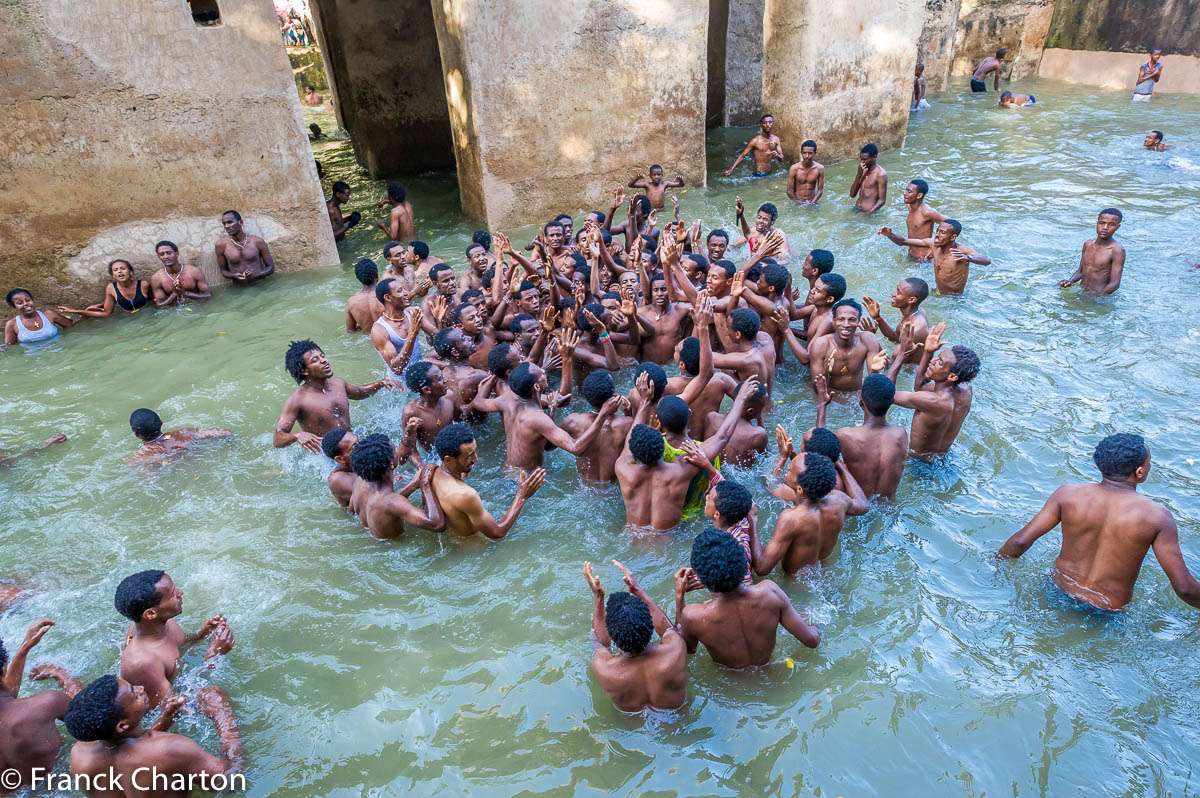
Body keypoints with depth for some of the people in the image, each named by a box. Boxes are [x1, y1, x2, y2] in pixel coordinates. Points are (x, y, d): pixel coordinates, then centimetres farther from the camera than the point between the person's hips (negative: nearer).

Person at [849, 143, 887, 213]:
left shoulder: (880, 174, -11)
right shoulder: (863, 171, 9)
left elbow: (882, 200, -13)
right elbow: (852, 194, 3)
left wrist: (868, 213, -22)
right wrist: (859, 174, -6)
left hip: (870, 213, -6)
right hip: (856, 209, 6)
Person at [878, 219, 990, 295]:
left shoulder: (962, 250, -24)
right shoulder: (933, 243, -9)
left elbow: (988, 261, -36)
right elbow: (903, 242, -5)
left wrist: (967, 258, -55)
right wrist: (890, 234, -24)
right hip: (937, 293, 5)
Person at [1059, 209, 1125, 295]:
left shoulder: (1117, 250, -12)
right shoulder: (1087, 244, 7)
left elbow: (1115, 283, -14)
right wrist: (1070, 281, -2)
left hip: (1099, 296, -6)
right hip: (1080, 291, 6)